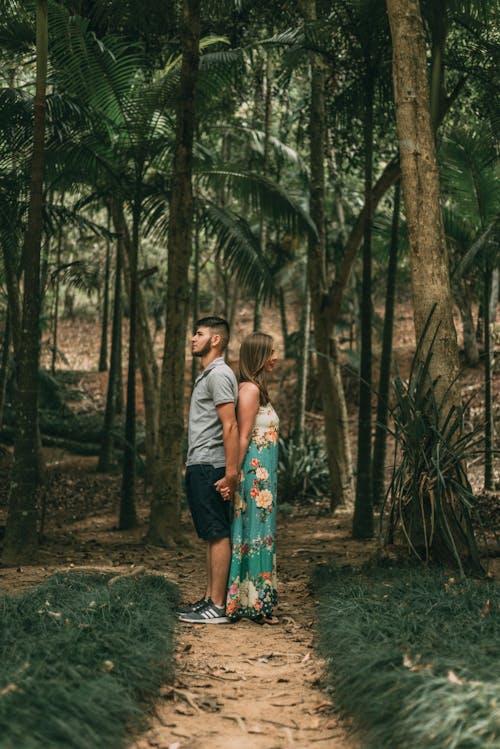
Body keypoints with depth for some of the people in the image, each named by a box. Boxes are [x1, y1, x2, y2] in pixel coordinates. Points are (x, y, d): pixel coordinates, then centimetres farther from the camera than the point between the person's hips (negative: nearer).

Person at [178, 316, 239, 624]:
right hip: (199, 466, 11)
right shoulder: (207, 375, 20)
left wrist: (232, 472, -23)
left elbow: (230, 426, -19)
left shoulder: (219, 374, -11)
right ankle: (209, 599, 18)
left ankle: (217, 607, -7)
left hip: (209, 467, -11)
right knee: (212, 535, 12)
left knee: (218, 534, -8)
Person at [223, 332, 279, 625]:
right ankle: (253, 603, -2)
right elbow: (243, 437, -18)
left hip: (263, 474, 10)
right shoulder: (250, 389, -12)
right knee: (255, 533, -6)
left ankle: (252, 602, 15)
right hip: (254, 471, -10)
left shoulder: (258, 389, 18)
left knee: (259, 532, 10)